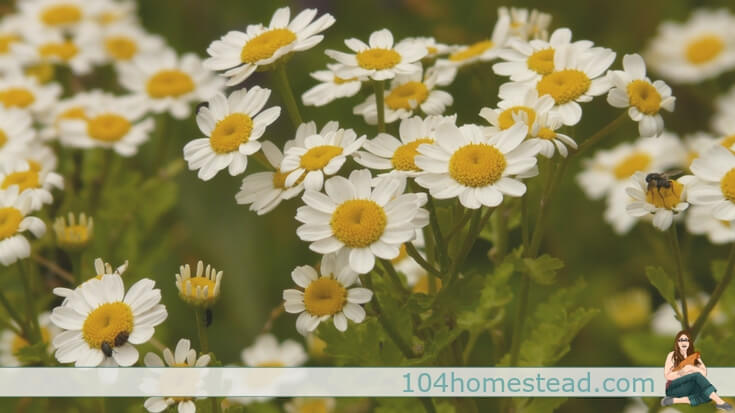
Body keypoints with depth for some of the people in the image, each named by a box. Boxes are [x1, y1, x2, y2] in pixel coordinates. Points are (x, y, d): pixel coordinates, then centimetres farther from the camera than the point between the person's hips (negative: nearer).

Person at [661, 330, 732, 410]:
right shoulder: (672, 355, 5)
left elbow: (704, 373, 1)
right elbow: (667, 376, -3)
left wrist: (692, 368, -18)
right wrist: (682, 372, -17)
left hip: (690, 389, 4)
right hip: (674, 389, -4)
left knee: (707, 396, -31)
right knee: (697, 375, -33)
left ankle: (676, 400, -34)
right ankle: (719, 402, -42)